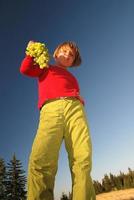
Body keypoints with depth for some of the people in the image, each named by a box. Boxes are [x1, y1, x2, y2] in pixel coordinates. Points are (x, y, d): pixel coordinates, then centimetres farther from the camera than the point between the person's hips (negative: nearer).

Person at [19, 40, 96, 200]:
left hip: (75, 109, 3)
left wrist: (79, 100, 7)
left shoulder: (72, 78, 40)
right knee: (40, 160, -28)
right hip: (51, 109, -2)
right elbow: (25, 69, 18)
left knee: (83, 160, -20)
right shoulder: (45, 68, 34)